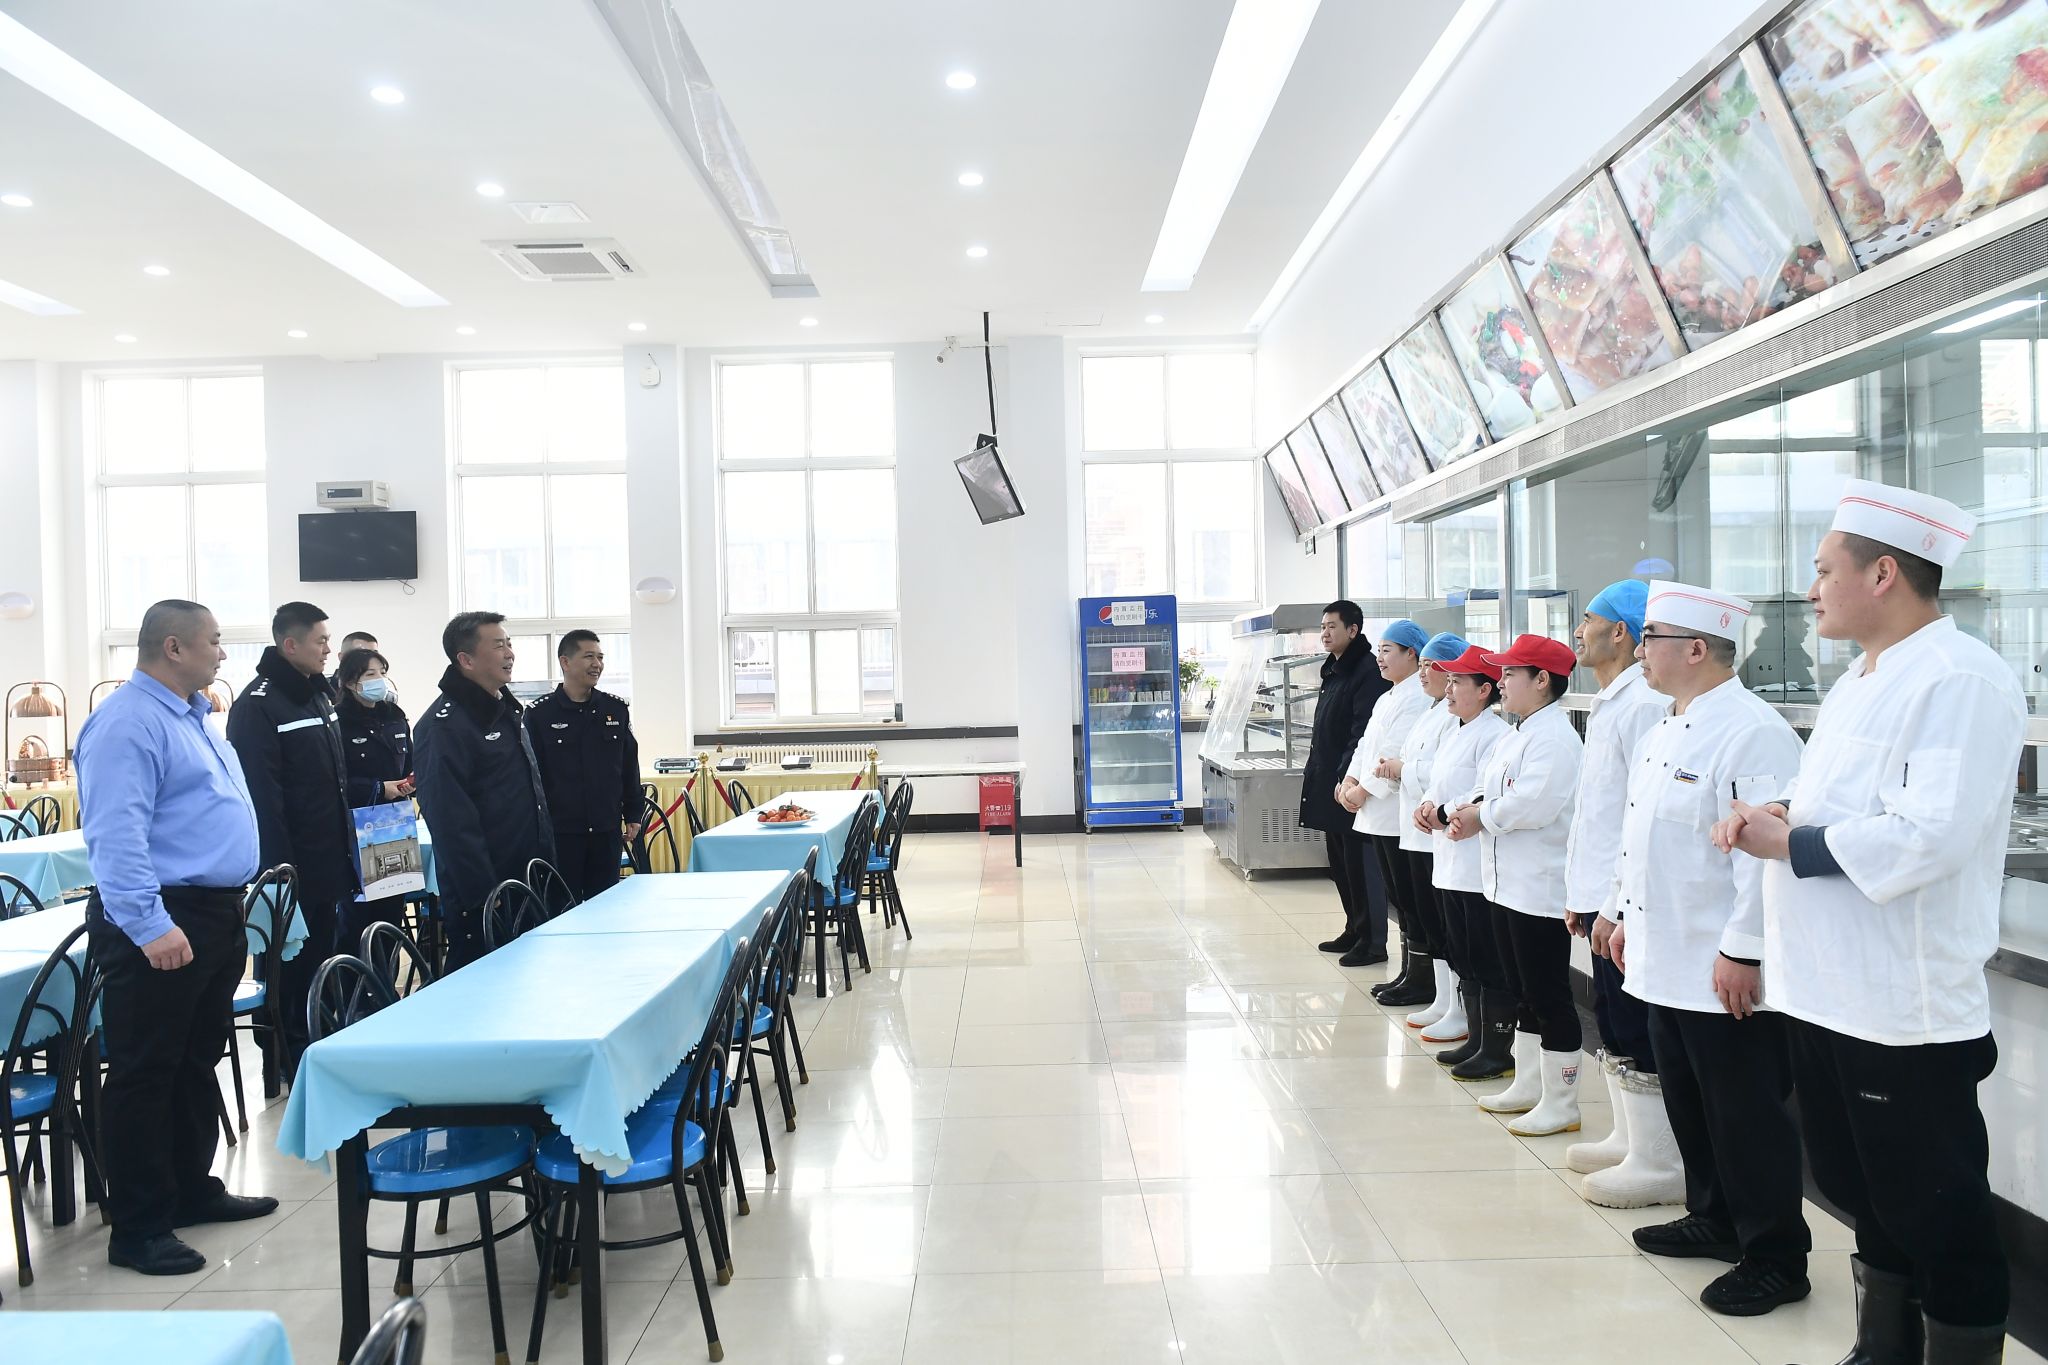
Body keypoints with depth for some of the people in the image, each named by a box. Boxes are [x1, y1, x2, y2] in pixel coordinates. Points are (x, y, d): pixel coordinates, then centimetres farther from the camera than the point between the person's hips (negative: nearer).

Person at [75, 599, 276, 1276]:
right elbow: (116, 836, -24)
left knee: (199, 1062, 18)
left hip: (216, 915, 10)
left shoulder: (192, 716, 16)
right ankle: (138, 1227, 9)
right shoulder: (127, 723, -16)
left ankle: (192, 1190, 31)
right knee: (145, 1073, 0)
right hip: (161, 925, -10)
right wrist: (149, 926, -29)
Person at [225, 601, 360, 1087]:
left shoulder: (321, 693, 12)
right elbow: (262, 796, -20)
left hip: (326, 863, 8)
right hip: (289, 866, -8)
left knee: (318, 961, 16)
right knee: (288, 969, 3)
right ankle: (285, 1064, 15)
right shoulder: (258, 705, -15)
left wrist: (346, 852, 18)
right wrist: (278, 871, -22)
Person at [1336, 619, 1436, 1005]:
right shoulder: (1388, 698, 19)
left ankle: (1421, 980, 7)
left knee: (1411, 900, -2)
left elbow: (1398, 756, -20)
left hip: (1399, 817, -10)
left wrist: (1364, 791, -13)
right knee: (1399, 899, 15)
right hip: (1377, 815, 10)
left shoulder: (1418, 699, -14)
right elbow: (1366, 744, 20)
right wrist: (1350, 780, 4)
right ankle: (1408, 973, 24)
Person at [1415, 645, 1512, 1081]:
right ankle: (1477, 1040, 28)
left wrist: (1442, 814, -14)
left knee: (1489, 963, -1)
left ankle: (1499, 1050, 9)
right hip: (1450, 865, 10)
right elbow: (1439, 784, 22)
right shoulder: (1454, 734, 16)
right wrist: (1426, 805, 2)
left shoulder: (1494, 735, -15)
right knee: (1463, 959, 17)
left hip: (1480, 869, -10)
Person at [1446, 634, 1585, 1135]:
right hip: (1507, 884, 10)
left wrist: (1480, 819, -13)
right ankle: (1527, 1085, 31)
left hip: (1541, 889, -10)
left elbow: (1532, 806, -27)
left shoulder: (1554, 738, -17)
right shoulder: (1519, 734, 15)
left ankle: (1560, 1104, 9)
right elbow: (1491, 788, 21)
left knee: (1550, 997, -1)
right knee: (1523, 993, 19)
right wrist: (1472, 807, 0)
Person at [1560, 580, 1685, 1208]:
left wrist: (1616, 906, -22)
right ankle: (1629, 1139, 31)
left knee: (1639, 1036, -1)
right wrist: (1581, 894, 20)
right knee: (1613, 1028, 18)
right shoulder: (1608, 703, 15)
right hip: (1600, 895, 10)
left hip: (1627, 903, -10)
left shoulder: (1646, 704, -17)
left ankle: (1659, 1163, 10)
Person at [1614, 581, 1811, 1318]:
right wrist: (1627, 916, 20)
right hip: (1668, 964, 10)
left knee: (1748, 1118, 3)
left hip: (1724, 973, -9)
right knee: (1689, 1105, 20)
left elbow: (1766, 850, -24)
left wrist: (1743, 952, -23)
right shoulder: (1663, 734, 12)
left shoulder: (1752, 733, -19)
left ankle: (1775, 1258, 17)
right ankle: (1714, 1218, 37)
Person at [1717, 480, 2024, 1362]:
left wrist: (1788, 843, -18)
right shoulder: (1857, 682, 14)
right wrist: (1769, 815, 0)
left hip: (1906, 1005, -9)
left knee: (1936, 1215, 6)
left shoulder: (1961, 679, -16)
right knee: (1865, 1193, 21)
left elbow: (1929, 836, -27)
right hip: (1828, 988, 9)